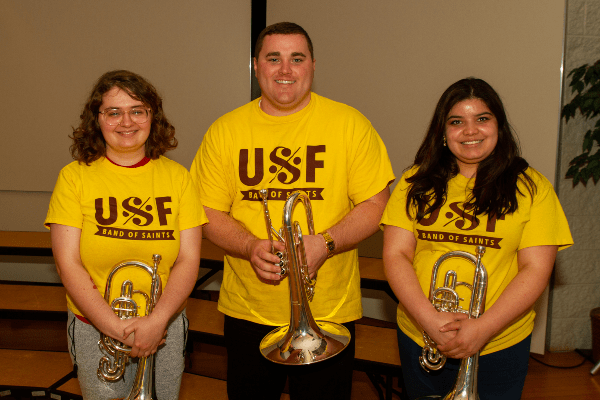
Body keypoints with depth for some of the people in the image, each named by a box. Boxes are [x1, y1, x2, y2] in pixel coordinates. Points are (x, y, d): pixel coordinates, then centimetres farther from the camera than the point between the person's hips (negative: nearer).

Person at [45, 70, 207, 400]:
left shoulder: (177, 177, 0)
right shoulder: (74, 177, -4)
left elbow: (188, 260, -3)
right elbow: (68, 265, -8)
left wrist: (157, 321, -16)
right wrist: (117, 328, -15)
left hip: (165, 327, 2)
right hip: (95, 329, -1)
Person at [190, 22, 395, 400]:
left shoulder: (350, 124, -4)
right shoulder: (224, 131, 1)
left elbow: (376, 204, -5)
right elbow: (209, 212, 2)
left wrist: (325, 243, -20)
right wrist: (251, 247, -17)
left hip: (329, 313, -1)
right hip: (247, 311, 2)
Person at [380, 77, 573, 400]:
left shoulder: (531, 187, -3)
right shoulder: (416, 182, 0)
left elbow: (536, 270, -8)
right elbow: (395, 255, -5)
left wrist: (483, 328, -18)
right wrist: (431, 320, -17)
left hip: (499, 346, -1)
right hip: (420, 339, 2)